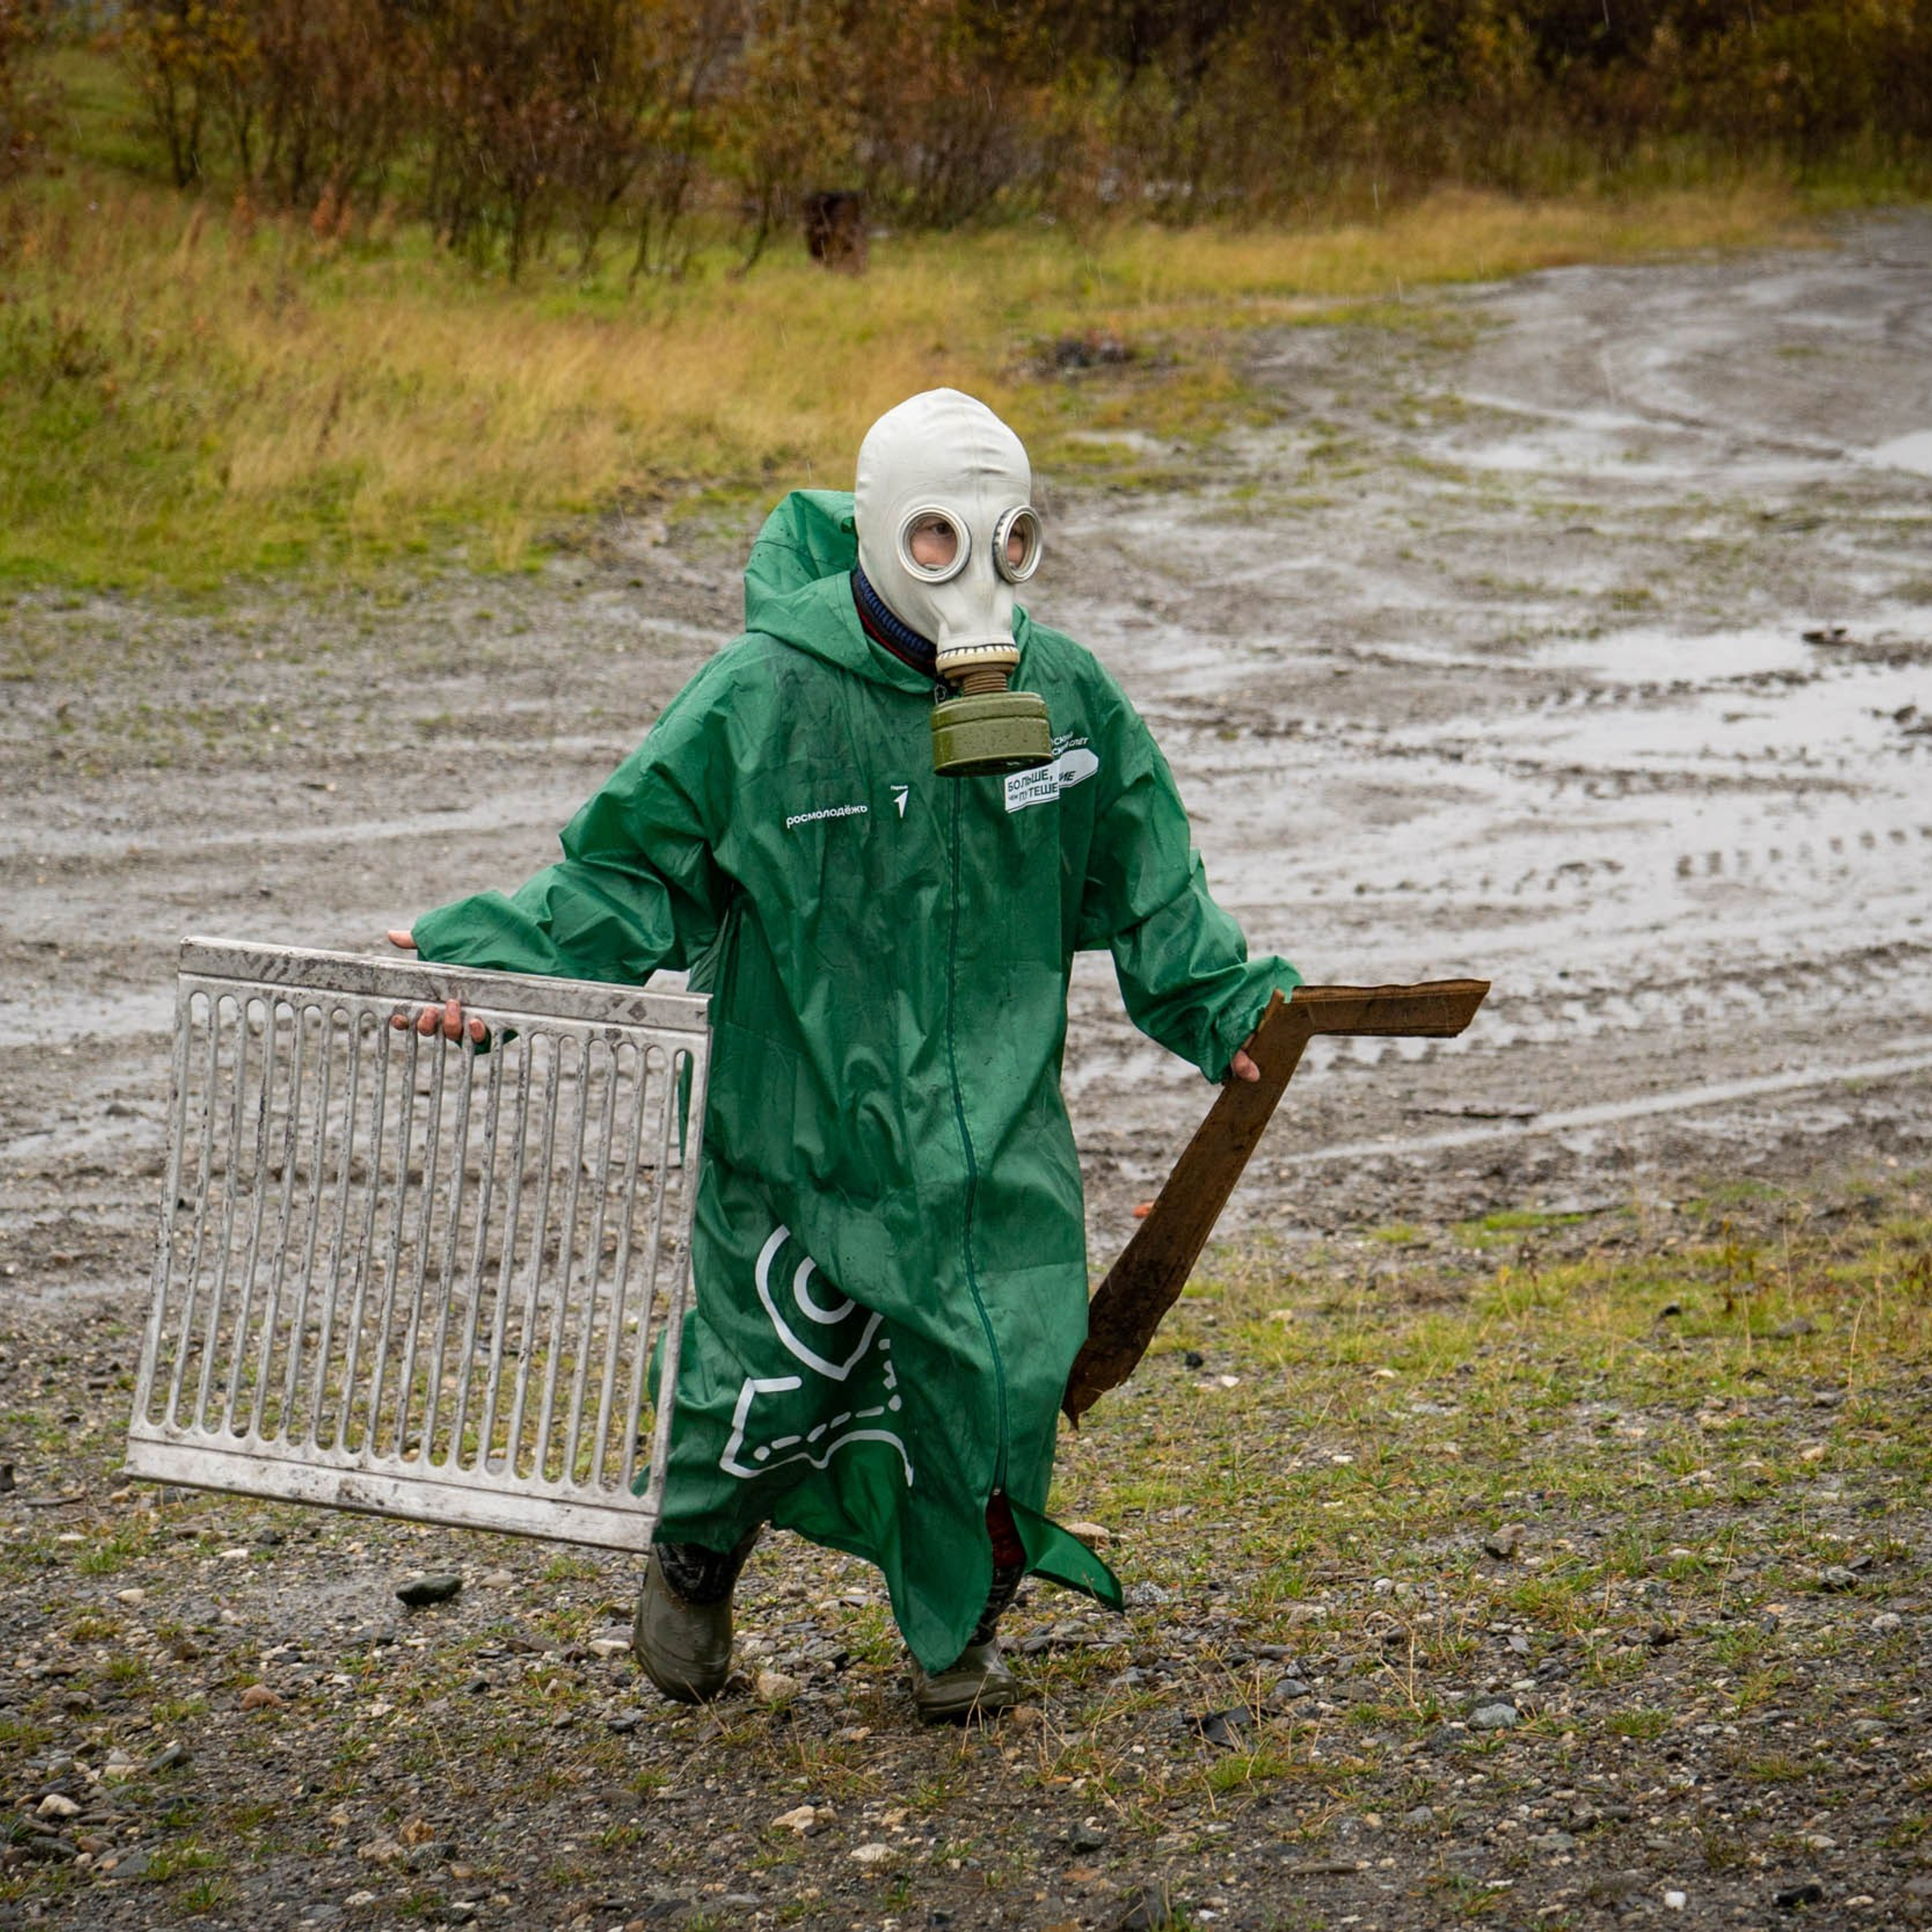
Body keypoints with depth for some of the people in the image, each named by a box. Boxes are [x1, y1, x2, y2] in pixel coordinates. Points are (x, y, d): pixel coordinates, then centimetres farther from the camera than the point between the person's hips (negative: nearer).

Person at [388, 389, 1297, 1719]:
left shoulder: (1068, 696, 1)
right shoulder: (761, 697, -10)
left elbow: (1144, 885, 17)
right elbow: (628, 869, -3)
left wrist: (1226, 1008, 10)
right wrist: (490, 961, -14)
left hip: (993, 1123, 3)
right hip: (797, 1103, -2)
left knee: (1000, 1372, -3)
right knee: (777, 1367, 2)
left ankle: (960, 1625, 24)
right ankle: (698, 1560, 36)